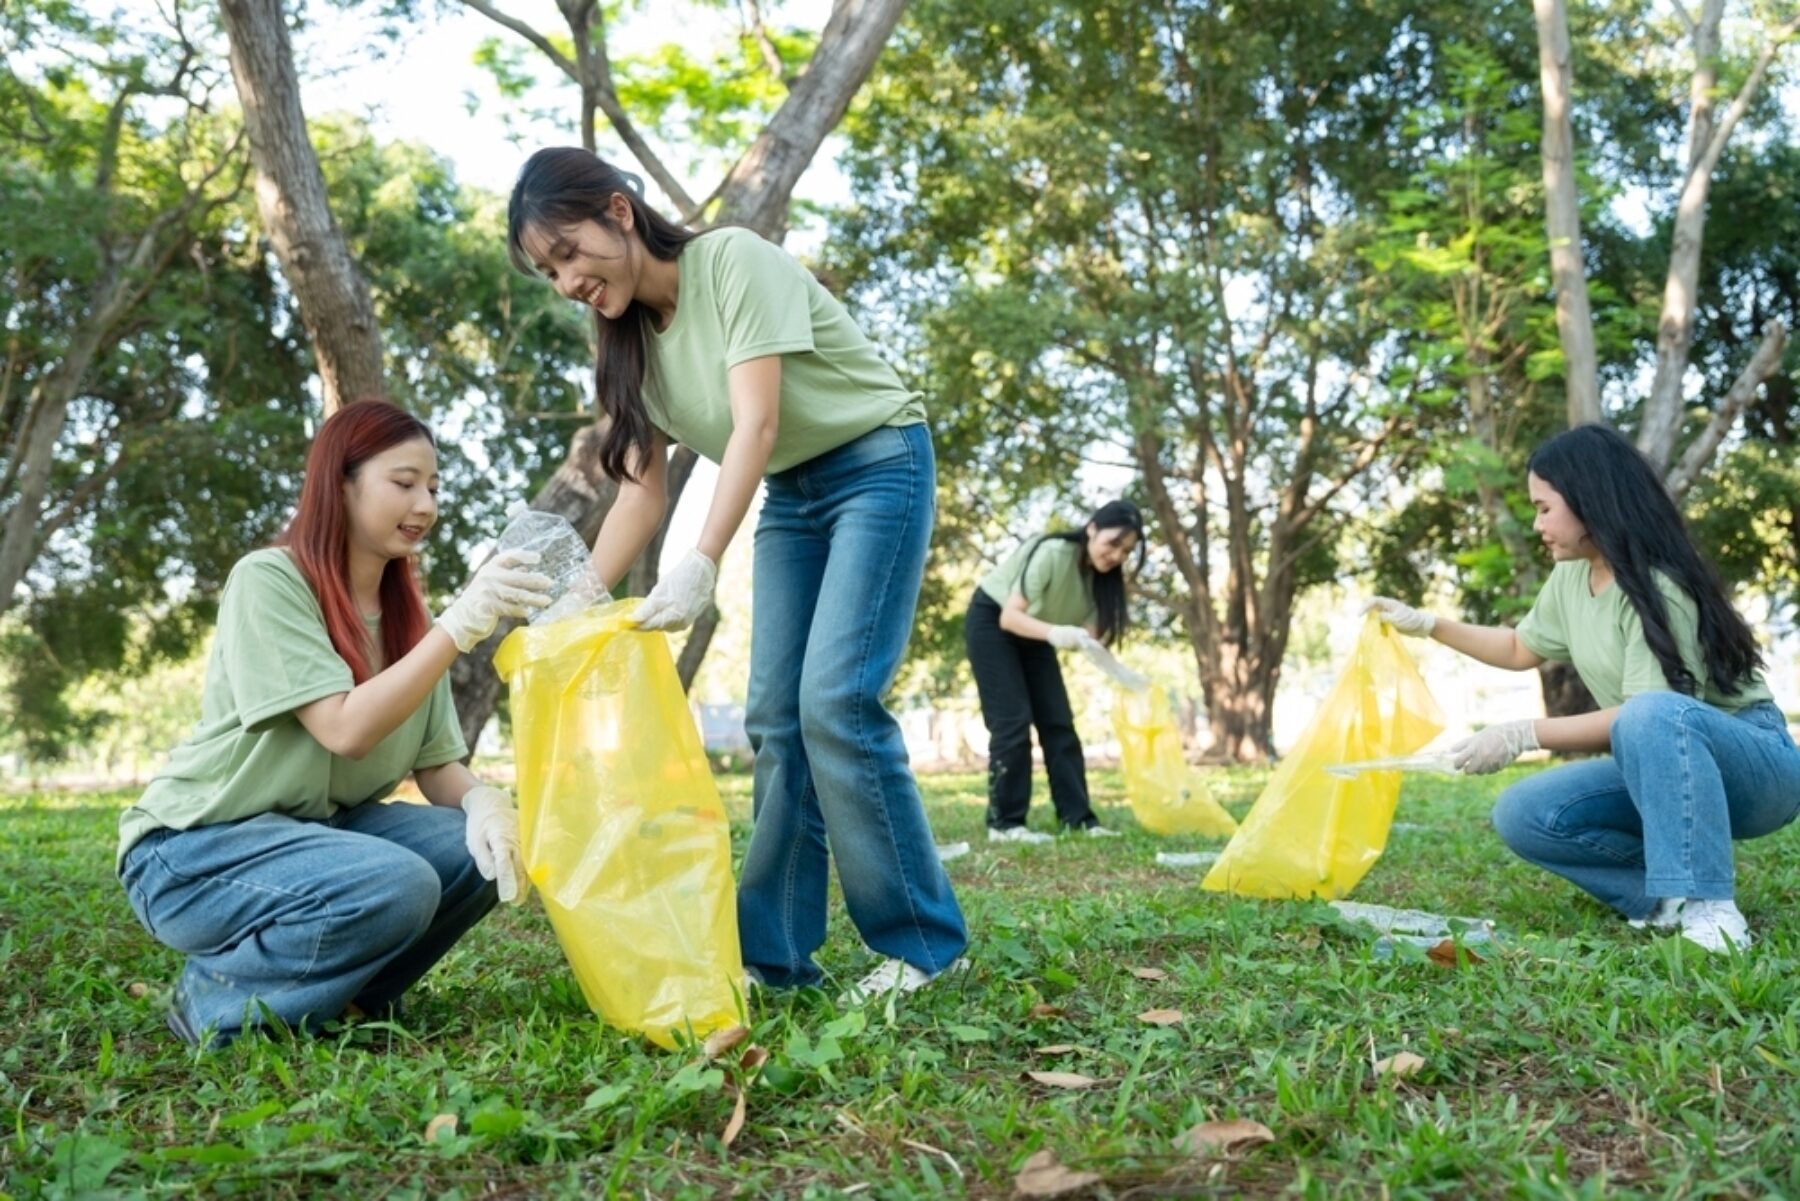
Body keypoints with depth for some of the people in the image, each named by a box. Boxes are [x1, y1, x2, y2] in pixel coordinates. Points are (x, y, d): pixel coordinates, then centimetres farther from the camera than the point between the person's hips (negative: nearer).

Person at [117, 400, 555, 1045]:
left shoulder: (407, 614, 3)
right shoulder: (268, 579, -17)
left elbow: (437, 766, 0)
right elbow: (347, 730, -28)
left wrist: (484, 800, -22)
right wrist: (461, 622, -34)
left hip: (314, 829, 7)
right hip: (194, 848, -7)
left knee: (482, 852, -15)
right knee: (397, 887, -31)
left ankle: (340, 992, 5)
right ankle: (219, 999, -5)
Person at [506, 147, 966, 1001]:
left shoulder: (732, 261, -19)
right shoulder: (631, 336, 2)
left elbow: (756, 423, -28)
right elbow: (642, 490, 0)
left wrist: (703, 563, -38)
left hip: (877, 466, -7)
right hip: (790, 494, 7)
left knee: (835, 701, -16)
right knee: (775, 717, 0)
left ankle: (923, 940, -4)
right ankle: (774, 952, 7)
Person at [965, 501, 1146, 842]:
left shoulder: (1102, 576, -11)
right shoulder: (1052, 553, -32)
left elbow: (1091, 634, -16)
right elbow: (1010, 615, -36)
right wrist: (1054, 633, -53)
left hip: (1031, 630, 7)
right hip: (991, 620, -7)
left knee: (1058, 722, 0)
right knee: (1013, 721, -13)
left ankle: (1077, 818, 3)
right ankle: (1004, 822, -8)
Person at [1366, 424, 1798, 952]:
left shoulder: (1657, 587, -22)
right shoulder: (1570, 579, 3)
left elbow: (1650, 713, -28)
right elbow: (1520, 649, 21)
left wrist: (1522, 735, -27)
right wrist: (1427, 625, 15)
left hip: (1755, 760, -7)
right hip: (1665, 770, 7)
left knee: (1651, 719, -40)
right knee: (1522, 814, -12)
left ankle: (1708, 908, -32)